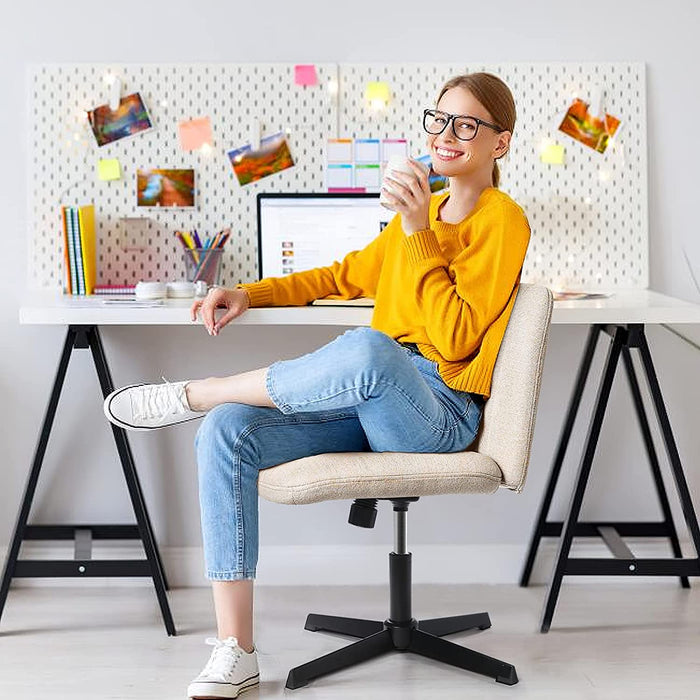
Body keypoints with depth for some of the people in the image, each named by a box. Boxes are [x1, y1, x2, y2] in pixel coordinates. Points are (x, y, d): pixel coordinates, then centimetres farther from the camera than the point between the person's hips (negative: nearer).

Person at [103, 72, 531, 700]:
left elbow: (455, 341, -14)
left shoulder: (502, 221, -3)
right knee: (226, 432, -18)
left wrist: (418, 236, -18)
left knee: (367, 350, -42)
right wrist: (251, 294, 19)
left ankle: (191, 394, -19)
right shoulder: (422, 207, 23)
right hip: (371, 406, 8)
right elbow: (348, 275, 32)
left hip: (439, 413, -8)